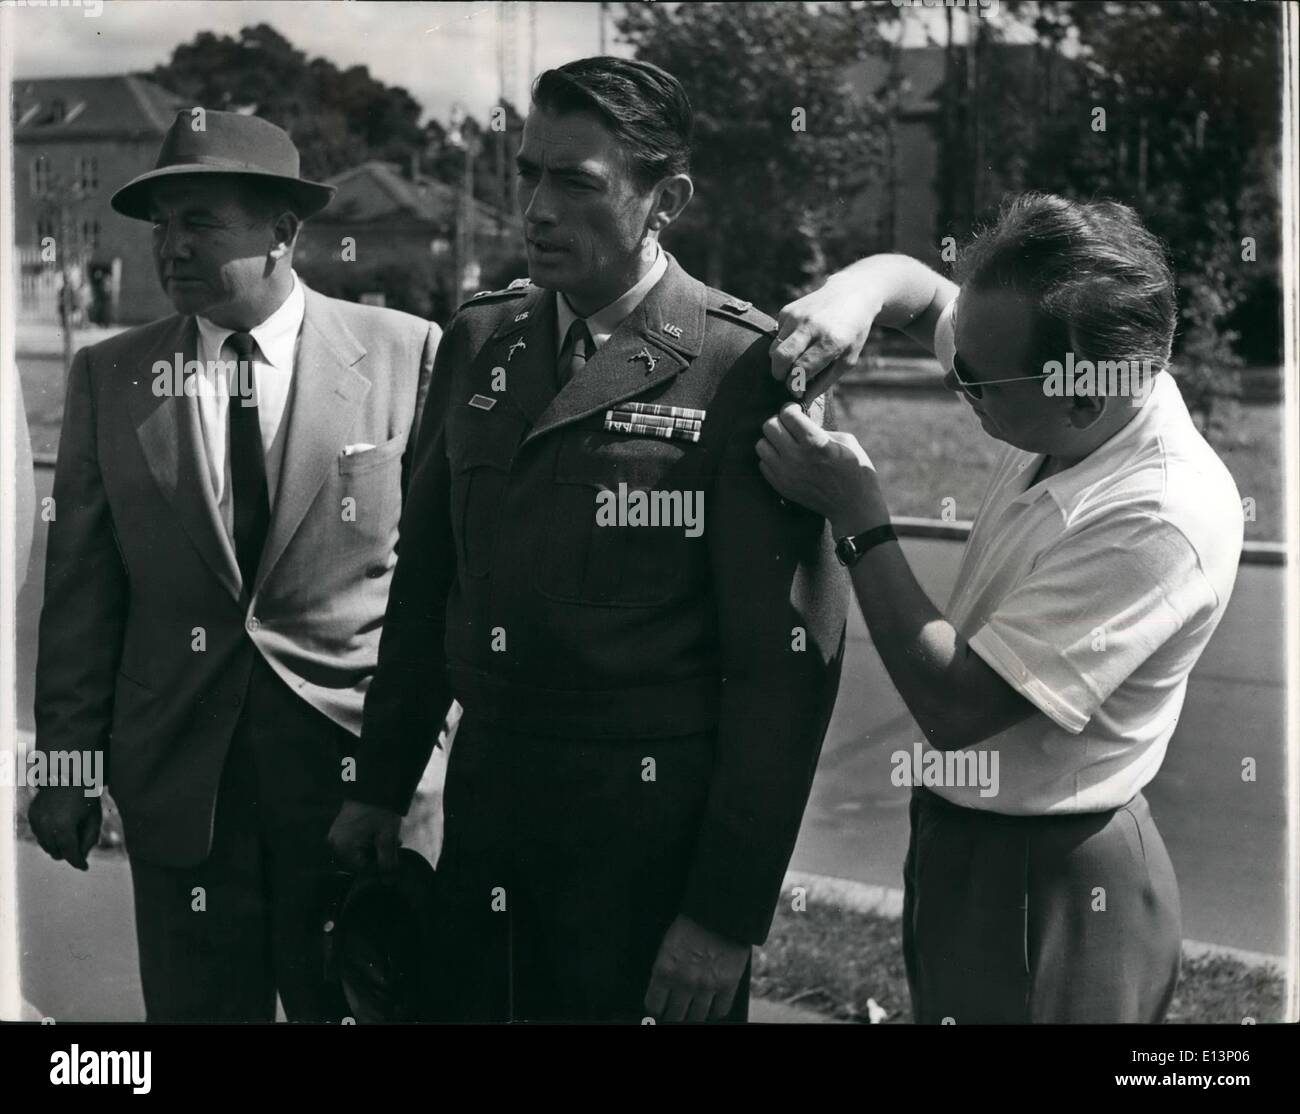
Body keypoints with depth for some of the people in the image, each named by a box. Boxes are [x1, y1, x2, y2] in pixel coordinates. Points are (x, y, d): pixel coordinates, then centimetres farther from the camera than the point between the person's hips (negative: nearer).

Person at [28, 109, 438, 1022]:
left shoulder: (405, 353, -4)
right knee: (196, 1004, 12)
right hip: (178, 770, 2)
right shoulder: (108, 377, 3)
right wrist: (67, 760, 3)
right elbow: (82, 588, 4)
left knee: (355, 1000, 10)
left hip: (357, 752, -2)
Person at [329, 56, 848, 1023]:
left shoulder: (747, 369, -12)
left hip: (656, 836, -5)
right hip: (486, 809, 5)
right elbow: (426, 577, 13)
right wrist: (381, 787, 13)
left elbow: (788, 660, -13)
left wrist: (728, 914, -13)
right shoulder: (477, 341, 6)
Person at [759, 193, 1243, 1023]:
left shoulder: (1162, 521, -29)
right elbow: (918, 289, 10)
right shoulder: (1074, 412, -6)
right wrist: (856, 292, -13)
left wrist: (857, 514, -21)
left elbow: (954, 705, -27)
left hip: (1050, 891, -8)